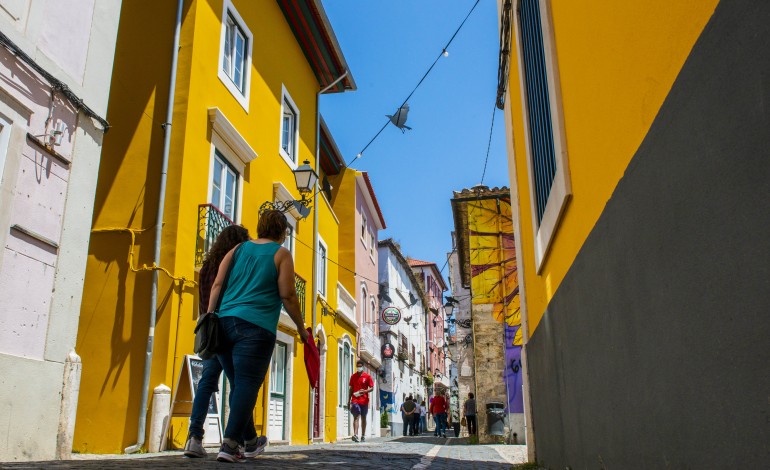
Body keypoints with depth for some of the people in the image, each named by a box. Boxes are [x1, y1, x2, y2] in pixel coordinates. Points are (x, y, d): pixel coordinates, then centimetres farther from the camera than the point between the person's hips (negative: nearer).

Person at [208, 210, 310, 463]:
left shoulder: (238, 249, 17)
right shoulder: (281, 254, 4)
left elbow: (217, 285, 8)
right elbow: (287, 295, -1)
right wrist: (301, 328, 9)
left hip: (225, 322, 6)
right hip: (256, 327, -5)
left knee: (238, 384, 16)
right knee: (247, 385, -5)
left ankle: (249, 439, 30)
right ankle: (229, 445, -15)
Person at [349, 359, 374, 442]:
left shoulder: (367, 376, 2)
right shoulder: (353, 376, 8)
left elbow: (372, 388, 1)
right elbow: (351, 389, 11)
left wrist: (364, 391, -18)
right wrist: (349, 400, 8)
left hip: (364, 400, 0)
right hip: (355, 400, 0)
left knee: (363, 418, 9)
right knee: (356, 417, -12)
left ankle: (363, 436, 17)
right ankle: (355, 435, -23)